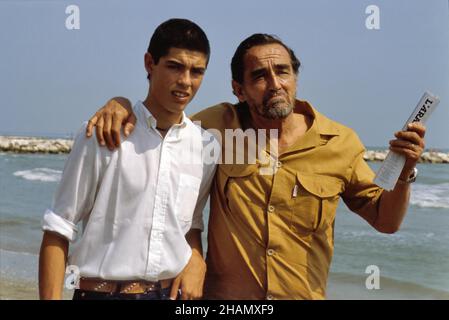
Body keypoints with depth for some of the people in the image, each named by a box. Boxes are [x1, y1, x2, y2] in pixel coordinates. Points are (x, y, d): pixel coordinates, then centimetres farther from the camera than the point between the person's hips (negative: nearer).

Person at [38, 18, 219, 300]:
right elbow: (59, 229, -8)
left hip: (174, 292, 4)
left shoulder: (207, 147, 0)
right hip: (102, 291, -3)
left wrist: (196, 261, -4)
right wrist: (51, 297, -14)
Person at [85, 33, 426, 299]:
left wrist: (404, 172, -17)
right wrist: (122, 104, -11)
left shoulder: (340, 143, -5)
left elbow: (386, 220, 2)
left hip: (305, 293, 1)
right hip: (224, 294, 0)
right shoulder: (220, 125, -4)